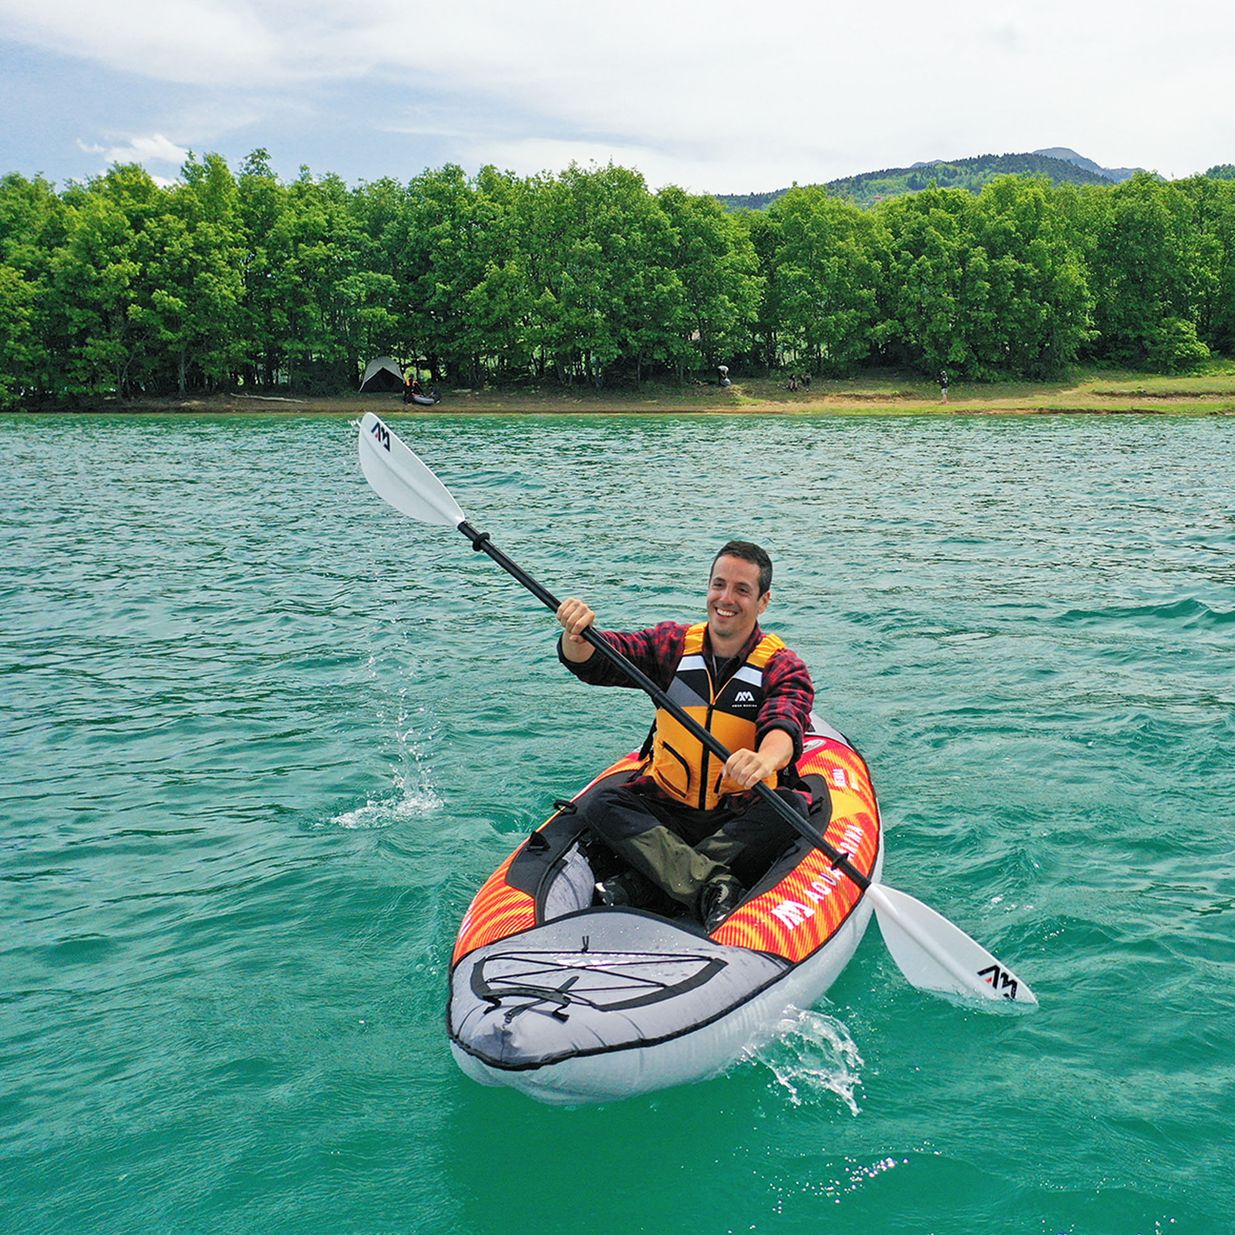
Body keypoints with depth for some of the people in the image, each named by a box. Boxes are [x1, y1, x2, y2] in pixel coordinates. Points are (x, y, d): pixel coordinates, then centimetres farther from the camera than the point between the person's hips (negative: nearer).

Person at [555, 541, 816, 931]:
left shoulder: (783, 668, -3)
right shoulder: (673, 645, 4)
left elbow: (784, 725, -25)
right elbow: (592, 662, -7)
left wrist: (765, 759, -49)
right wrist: (577, 635, -32)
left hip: (741, 818, -1)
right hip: (665, 809, 2)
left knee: (791, 807, -31)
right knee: (599, 805, -23)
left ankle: (639, 882, -33)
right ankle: (714, 885, -39)